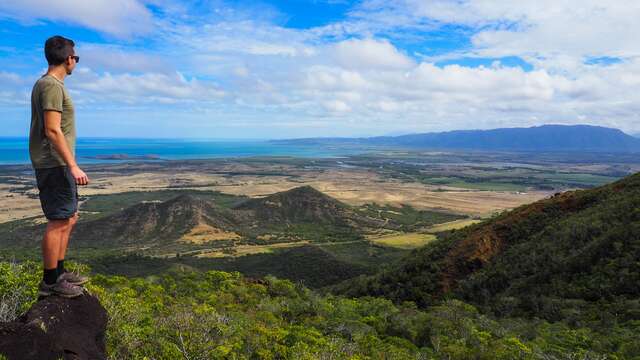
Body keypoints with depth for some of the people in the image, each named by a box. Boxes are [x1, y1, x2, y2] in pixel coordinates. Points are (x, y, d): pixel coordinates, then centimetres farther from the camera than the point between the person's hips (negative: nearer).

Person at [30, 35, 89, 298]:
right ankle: (49, 282, 4)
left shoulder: (46, 84, 17)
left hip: (57, 165, 10)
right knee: (58, 222, -5)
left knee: (69, 218, 15)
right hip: (55, 165, -10)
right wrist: (73, 166, -22)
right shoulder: (52, 85, -13)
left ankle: (59, 273, 24)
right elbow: (53, 131, -21)